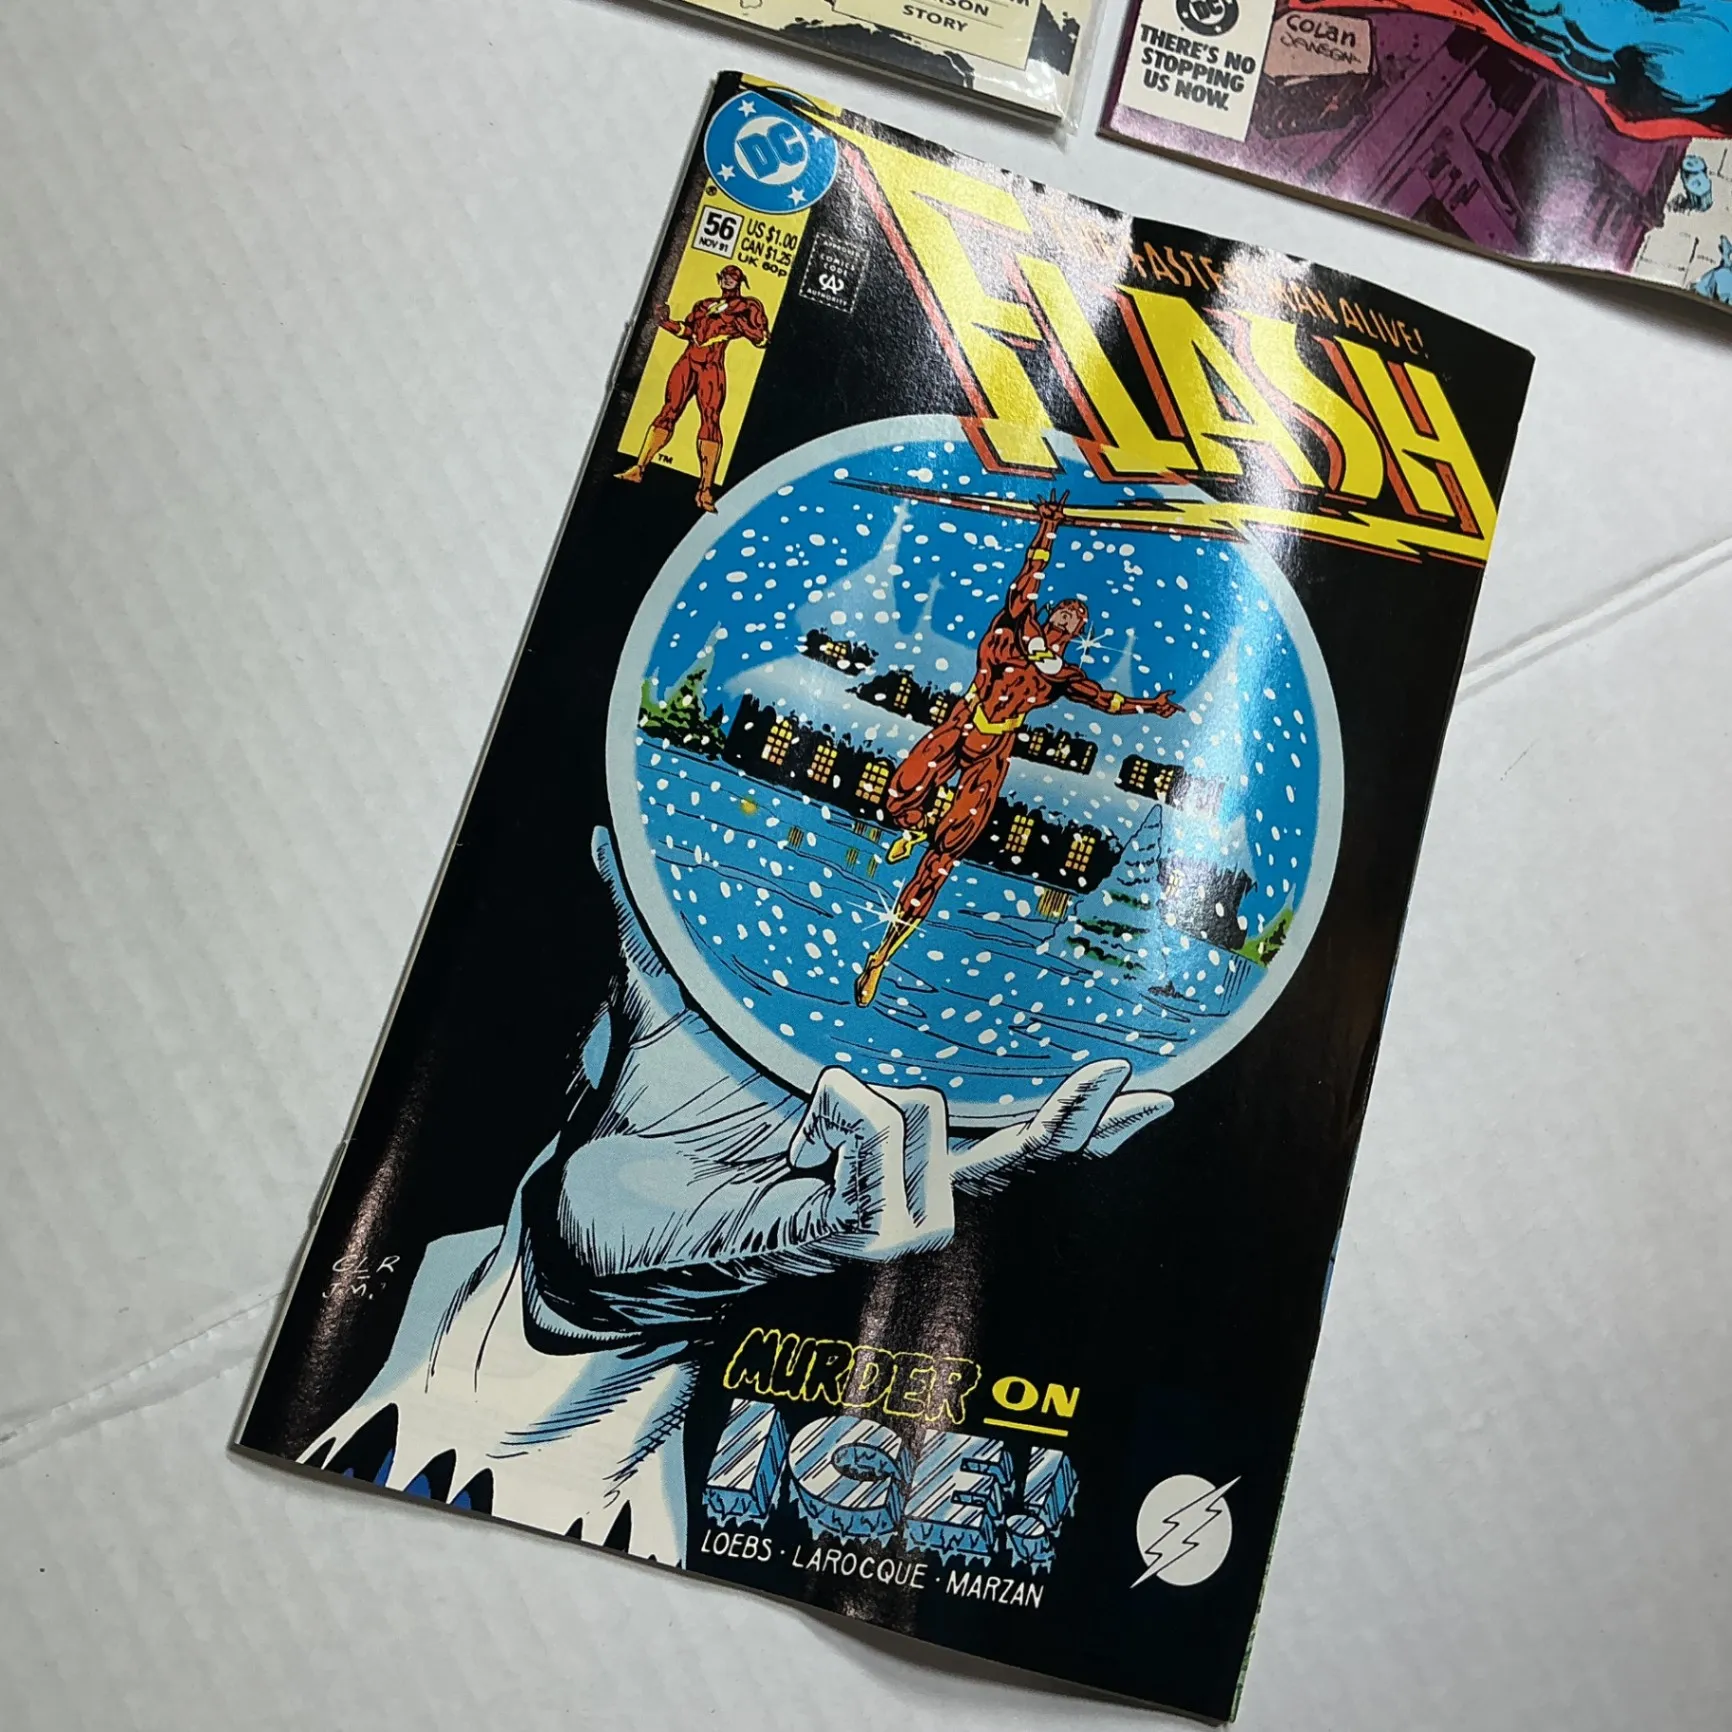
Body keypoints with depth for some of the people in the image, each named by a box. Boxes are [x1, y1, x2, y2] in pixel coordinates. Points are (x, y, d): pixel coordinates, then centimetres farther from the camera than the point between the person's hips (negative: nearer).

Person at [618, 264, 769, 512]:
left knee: (710, 419, -12)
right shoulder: (704, 304, 23)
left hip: (712, 368, -4)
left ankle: (706, 490, -17)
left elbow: (762, 339, -2)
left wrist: (739, 324, -14)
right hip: (687, 362, 4)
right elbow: (687, 329, 15)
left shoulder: (748, 306, 8)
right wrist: (665, 321, 1)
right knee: (669, 411, 0)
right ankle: (639, 469, 2)